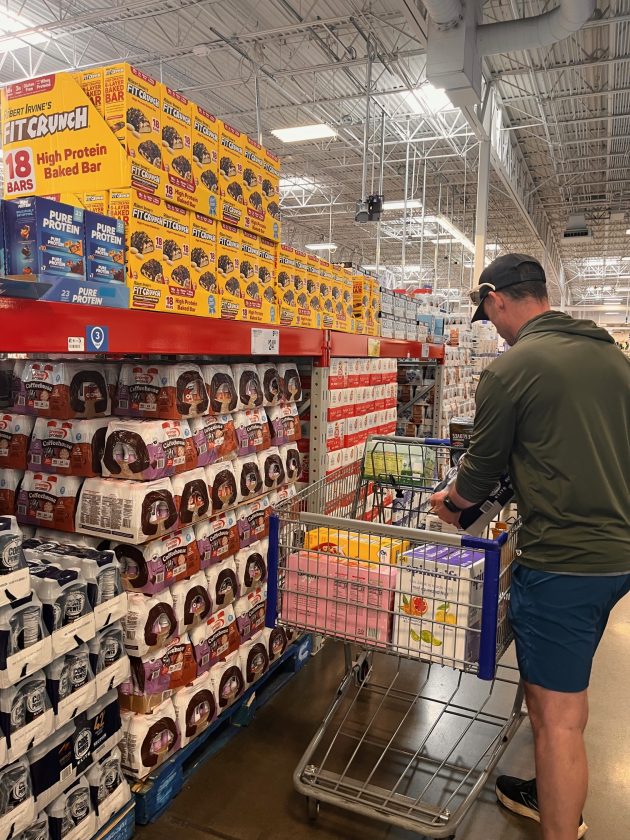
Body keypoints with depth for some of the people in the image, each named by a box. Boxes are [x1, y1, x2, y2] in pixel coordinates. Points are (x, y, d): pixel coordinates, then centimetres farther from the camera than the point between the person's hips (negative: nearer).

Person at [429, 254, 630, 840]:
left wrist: (451, 502, 17)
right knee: (565, 691, 25)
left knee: (556, 715, 3)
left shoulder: (511, 369, -13)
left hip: (562, 561, -9)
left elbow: (484, 464, -4)